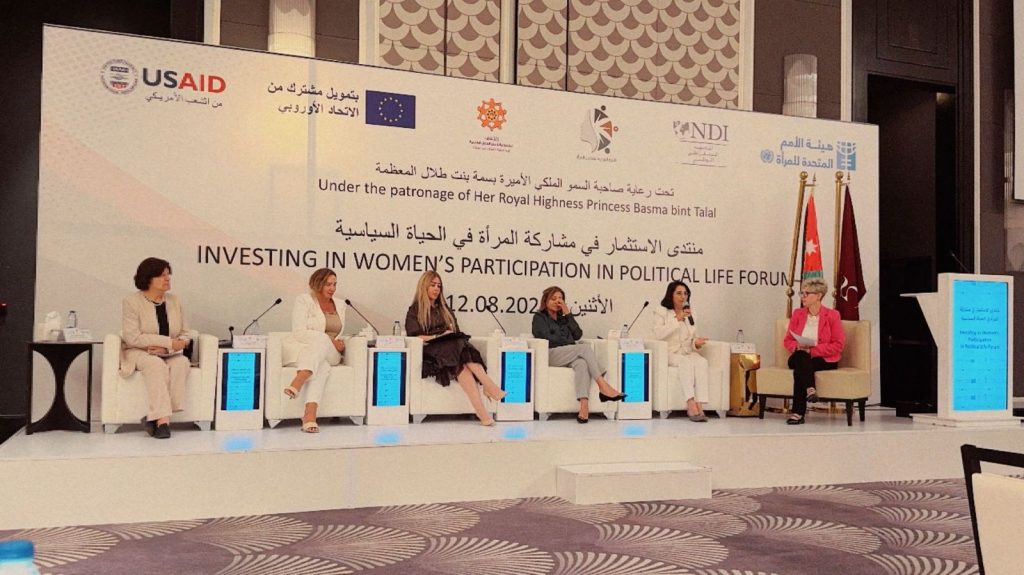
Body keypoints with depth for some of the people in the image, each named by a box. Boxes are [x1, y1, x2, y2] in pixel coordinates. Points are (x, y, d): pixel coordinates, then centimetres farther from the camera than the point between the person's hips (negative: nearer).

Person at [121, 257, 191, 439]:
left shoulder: (174, 301, 9)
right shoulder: (131, 302, -5)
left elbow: (185, 335, 7)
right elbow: (132, 337, -16)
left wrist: (166, 348, -16)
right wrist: (170, 342, -21)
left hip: (170, 354, 4)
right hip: (139, 353, -4)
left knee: (181, 363, -29)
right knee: (156, 364, -35)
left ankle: (154, 416, -30)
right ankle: (163, 418, -39)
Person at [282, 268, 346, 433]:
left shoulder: (339, 305, 18)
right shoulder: (304, 300, 0)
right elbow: (299, 332, -12)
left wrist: (338, 345, -8)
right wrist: (330, 341, -20)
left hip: (328, 354, 3)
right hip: (300, 349, -3)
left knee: (321, 340, -36)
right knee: (322, 367, -37)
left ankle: (297, 383, -55)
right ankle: (310, 416, -53)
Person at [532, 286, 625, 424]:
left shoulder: (563, 318, 29)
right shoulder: (539, 317, 14)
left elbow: (578, 335, 11)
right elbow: (548, 339, -4)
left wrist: (568, 314, 8)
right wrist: (570, 343, -2)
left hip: (569, 357, 4)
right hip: (551, 354, -4)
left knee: (582, 363, -34)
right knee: (585, 348, -28)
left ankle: (584, 404, -54)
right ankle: (603, 387, -37)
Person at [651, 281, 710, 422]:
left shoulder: (689, 314, 19)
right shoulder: (661, 311, 6)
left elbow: (692, 339, 19)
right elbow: (658, 334, -11)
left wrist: (696, 343, -6)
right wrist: (677, 319, -16)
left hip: (688, 352, 4)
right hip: (669, 353, -4)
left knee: (702, 362, -30)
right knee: (686, 362, -36)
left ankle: (699, 406, -40)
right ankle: (691, 405, -44)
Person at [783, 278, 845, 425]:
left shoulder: (832, 315, -3)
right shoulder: (797, 314, 9)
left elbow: (838, 345, -8)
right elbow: (788, 340, 11)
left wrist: (812, 350, -17)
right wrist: (798, 347, -13)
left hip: (824, 360, -3)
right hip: (800, 357, 3)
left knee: (800, 369, -33)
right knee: (800, 357, -34)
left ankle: (798, 413, -35)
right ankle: (810, 389, -48)